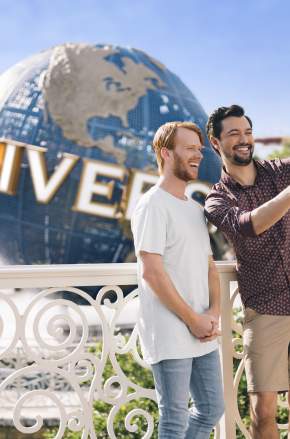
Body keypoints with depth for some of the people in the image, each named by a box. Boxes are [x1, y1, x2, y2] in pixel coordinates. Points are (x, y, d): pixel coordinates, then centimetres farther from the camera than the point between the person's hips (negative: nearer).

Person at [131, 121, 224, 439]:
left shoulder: (195, 209, 17)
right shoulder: (152, 205, -9)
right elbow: (151, 272, -16)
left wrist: (213, 313, -1)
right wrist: (193, 320, -13)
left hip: (202, 334, 8)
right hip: (169, 337, -8)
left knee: (211, 409, 15)